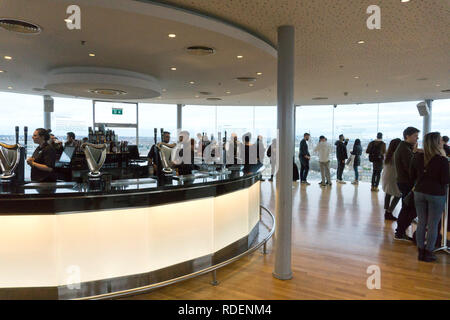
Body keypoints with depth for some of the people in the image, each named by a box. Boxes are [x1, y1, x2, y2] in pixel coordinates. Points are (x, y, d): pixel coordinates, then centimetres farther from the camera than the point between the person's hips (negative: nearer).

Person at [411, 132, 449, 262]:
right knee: (433, 225, 7)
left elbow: (412, 176, 6)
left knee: (421, 223, 13)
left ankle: (421, 252, 20)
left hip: (419, 193, 4)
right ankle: (428, 254, 15)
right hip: (437, 195, -4)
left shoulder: (417, 157, -1)